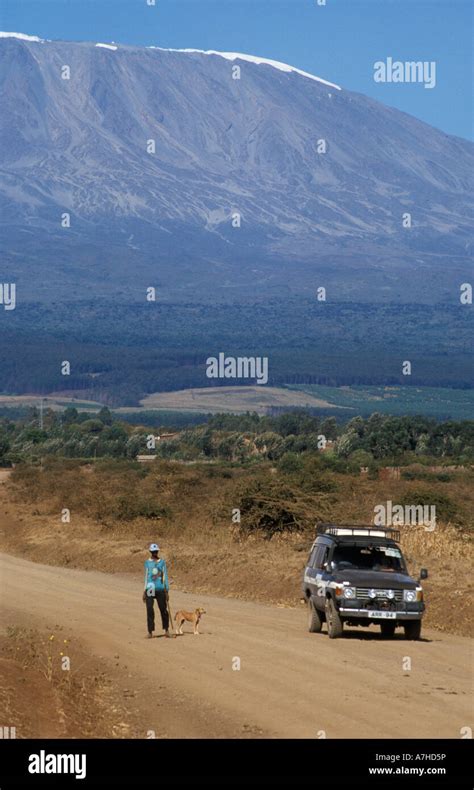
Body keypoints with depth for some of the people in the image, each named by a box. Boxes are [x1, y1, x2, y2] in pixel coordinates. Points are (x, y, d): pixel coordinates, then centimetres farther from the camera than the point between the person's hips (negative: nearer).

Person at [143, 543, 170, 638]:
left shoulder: (162, 562, 7)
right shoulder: (147, 562, 8)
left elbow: (165, 576, 7)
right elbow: (146, 576, 12)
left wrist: (167, 591, 4)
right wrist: (144, 591, 8)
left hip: (160, 589, 0)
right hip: (150, 590, 0)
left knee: (163, 609, 1)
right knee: (150, 610, -6)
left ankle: (166, 630, 15)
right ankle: (150, 632, -1)